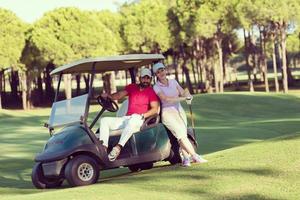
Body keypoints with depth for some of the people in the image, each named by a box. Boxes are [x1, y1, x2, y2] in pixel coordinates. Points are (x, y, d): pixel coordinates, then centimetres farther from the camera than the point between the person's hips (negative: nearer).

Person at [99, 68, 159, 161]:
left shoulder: (152, 91, 4)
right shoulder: (132, 87, 17)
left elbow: (155, 109, -7)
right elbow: (119, 95, 5)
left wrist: (143, 115, -20)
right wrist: (108, 96, -15)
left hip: (139, 120, -6)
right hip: (126, 119, 6)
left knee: (134, 118, -41)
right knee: (104, 120, -8)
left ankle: (118, 147, -47)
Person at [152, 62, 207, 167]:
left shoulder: (173, 82, 11)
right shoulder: (156, 87, -4)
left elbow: (183, 92, 3)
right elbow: (166, 99, -18)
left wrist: (187, 95, -21)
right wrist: (183, 98, -24)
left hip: (179, 110, 5)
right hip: (167, 112, -5)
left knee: (182, 134, -11)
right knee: (181, 133, -18)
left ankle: (186, 158, -14)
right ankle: (194, 156, -18)